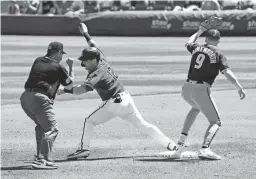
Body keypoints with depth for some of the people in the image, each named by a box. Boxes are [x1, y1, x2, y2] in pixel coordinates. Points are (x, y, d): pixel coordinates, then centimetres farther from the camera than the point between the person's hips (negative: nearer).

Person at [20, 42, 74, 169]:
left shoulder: (37, 61, 19)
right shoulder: (58, 67, 3)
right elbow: (69, 85, 15)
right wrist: (71, 67, 26)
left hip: (25, 97, 8)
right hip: (40, 98, -7)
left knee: (41, 125, 25)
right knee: (51, 129, -9)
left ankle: (40, 156, 20)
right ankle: (42, 160, -24)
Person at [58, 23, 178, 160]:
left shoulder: (97, 74, -18)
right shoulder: (102, 61, 4)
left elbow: (84, 88, -35)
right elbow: (94, 47, 23)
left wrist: (65, 90, -38)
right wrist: (85, 34, 33)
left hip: (114, 103, -9)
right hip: (126, 98, 9)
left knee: (89, 121, 3)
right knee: (142, 124, 13)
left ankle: (84, 148, -7)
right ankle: (169, 144, 10)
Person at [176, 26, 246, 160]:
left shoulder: (197, 48, 14)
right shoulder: (218, 54, 0)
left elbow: (189, 43, 39)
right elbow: (227, 72, -14)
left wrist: (199, 31, 52)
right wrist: (239, 88, -16)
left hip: (186, 88, 6)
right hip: (201, 90, -6)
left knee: (196, 107, 39)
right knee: (215, 122, -1)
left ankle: (182, 139, 33)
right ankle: (204, 149, -27)